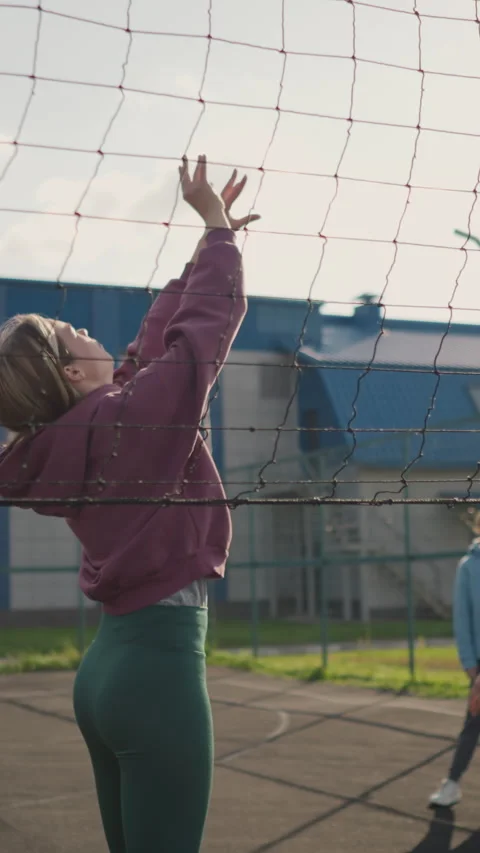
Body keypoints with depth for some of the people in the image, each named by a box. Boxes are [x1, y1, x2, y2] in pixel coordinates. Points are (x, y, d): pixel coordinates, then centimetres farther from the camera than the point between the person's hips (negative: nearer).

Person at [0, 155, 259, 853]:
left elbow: (156, 339, 15)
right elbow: (210, 322, -8)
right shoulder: (133, 417, -16)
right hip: (159, 666, -9)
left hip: (108, 664, 9)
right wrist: (218, 230, 8)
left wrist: (207, 246, 20)